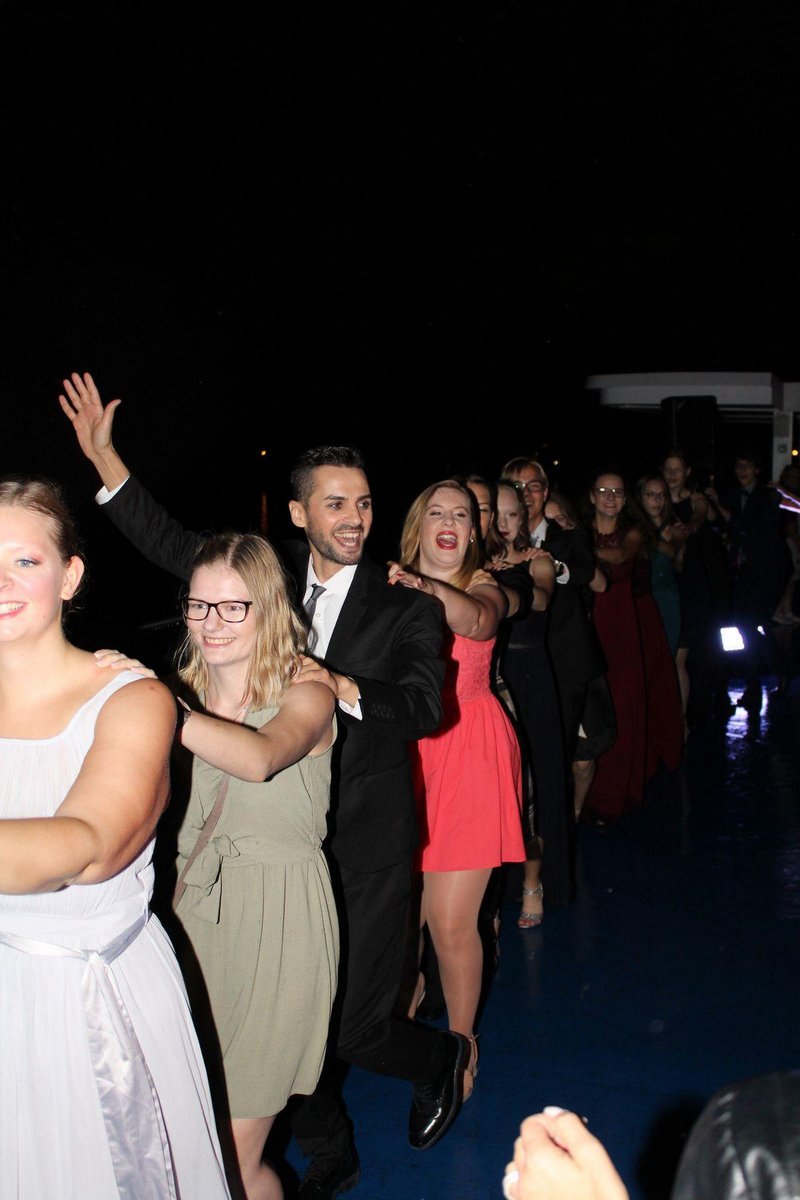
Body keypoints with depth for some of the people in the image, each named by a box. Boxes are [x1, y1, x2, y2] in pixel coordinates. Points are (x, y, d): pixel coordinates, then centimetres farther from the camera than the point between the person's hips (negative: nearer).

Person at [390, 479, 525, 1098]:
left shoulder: (484, 585, 1)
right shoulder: (394, 588, 9)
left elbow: (479, 619, -24)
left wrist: (430, 589, -42)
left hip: (469, 754, -3)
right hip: (406, 752, 3)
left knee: (450, 920, -2)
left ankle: (461, 1042, 21)